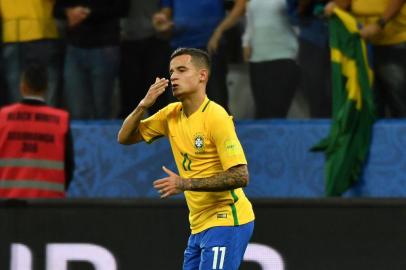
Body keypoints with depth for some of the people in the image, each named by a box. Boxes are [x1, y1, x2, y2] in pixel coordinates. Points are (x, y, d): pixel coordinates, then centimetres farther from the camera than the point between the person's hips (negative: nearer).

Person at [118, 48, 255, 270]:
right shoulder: (171, 114, 8)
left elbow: (240, 176, -20)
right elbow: (124, 138, 12)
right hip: (199, 226, 8)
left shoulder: (216, 116, -15)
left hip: (226, 221, -8)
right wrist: (143, 105, -5)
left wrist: (185, 184, -23)